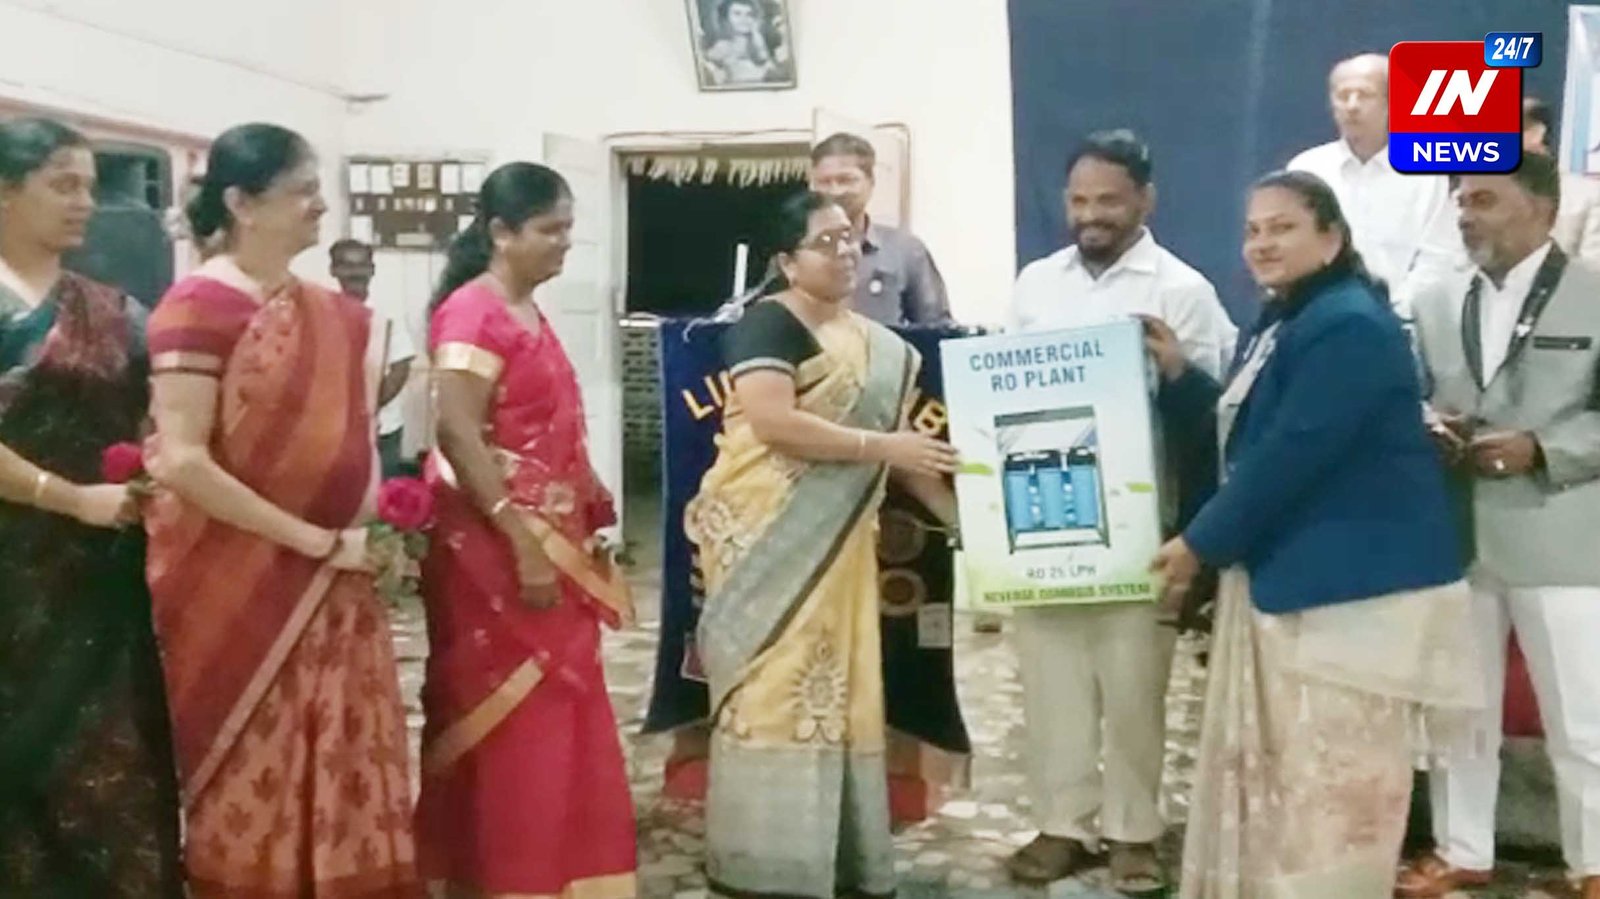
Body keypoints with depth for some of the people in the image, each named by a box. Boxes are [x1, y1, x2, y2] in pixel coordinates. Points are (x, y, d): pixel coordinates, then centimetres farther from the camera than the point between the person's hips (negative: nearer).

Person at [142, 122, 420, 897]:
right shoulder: (199, 306, -11)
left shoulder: (331, 313, 9)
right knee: (254, 799, 6)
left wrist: (376, 526, 2)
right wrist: (313, 539, -17)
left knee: (343, 791, 11)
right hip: (239, 589, -6)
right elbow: (179, 462, -19)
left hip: (332, 590, 6)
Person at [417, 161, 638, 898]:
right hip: (497, 553, -9)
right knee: (508, 733, 0)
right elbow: (457, 436, -21)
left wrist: (581, 532, 19)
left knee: (557, 727, 14)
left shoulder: (530, 314, 14)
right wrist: (524, 545, -24)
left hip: (551, 547, 9)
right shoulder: (473, 313, -13)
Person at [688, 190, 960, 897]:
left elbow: (900, 442, 19)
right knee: (774, 688, -6)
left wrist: (960, 514, 11)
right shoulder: (767, 323, -8)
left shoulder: (880, 348, 15)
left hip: (836, 545, 7)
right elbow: (771, 421, -21)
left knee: (834, 690, 8)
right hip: (766, 537, -7)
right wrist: (880, 446, -19)